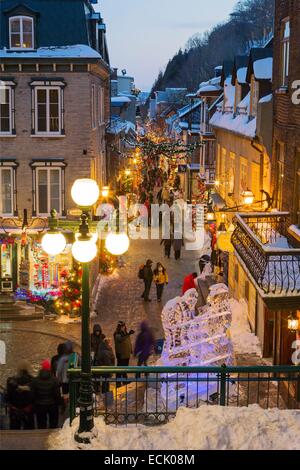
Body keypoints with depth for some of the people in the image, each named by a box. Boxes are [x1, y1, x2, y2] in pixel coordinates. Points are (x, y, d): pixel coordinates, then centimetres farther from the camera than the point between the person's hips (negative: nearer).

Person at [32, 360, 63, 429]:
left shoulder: (35, 380, -6)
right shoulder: (54, 380, -11)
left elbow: (33, 395, -3)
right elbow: (58, 395, -11)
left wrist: (34, 406, 6)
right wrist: (61, 404, -1)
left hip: (40, 406, 1)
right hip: (52, 405, -1)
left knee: (41, 426, 8)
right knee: (53, 425, 10)